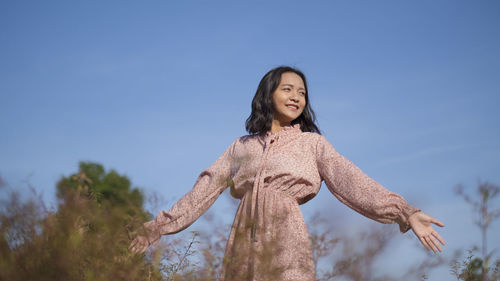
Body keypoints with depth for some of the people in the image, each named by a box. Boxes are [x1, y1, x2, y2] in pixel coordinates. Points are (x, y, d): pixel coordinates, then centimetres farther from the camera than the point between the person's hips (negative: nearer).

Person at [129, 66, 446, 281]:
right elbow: (206, 188, 21)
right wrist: (161, 226, 19)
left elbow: (348, 179, 0)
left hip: (286, 244, -3)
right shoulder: (242, 146, 20)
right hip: (245, 244, 3)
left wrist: (404, 211, -14)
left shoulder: (312, 143, 12)